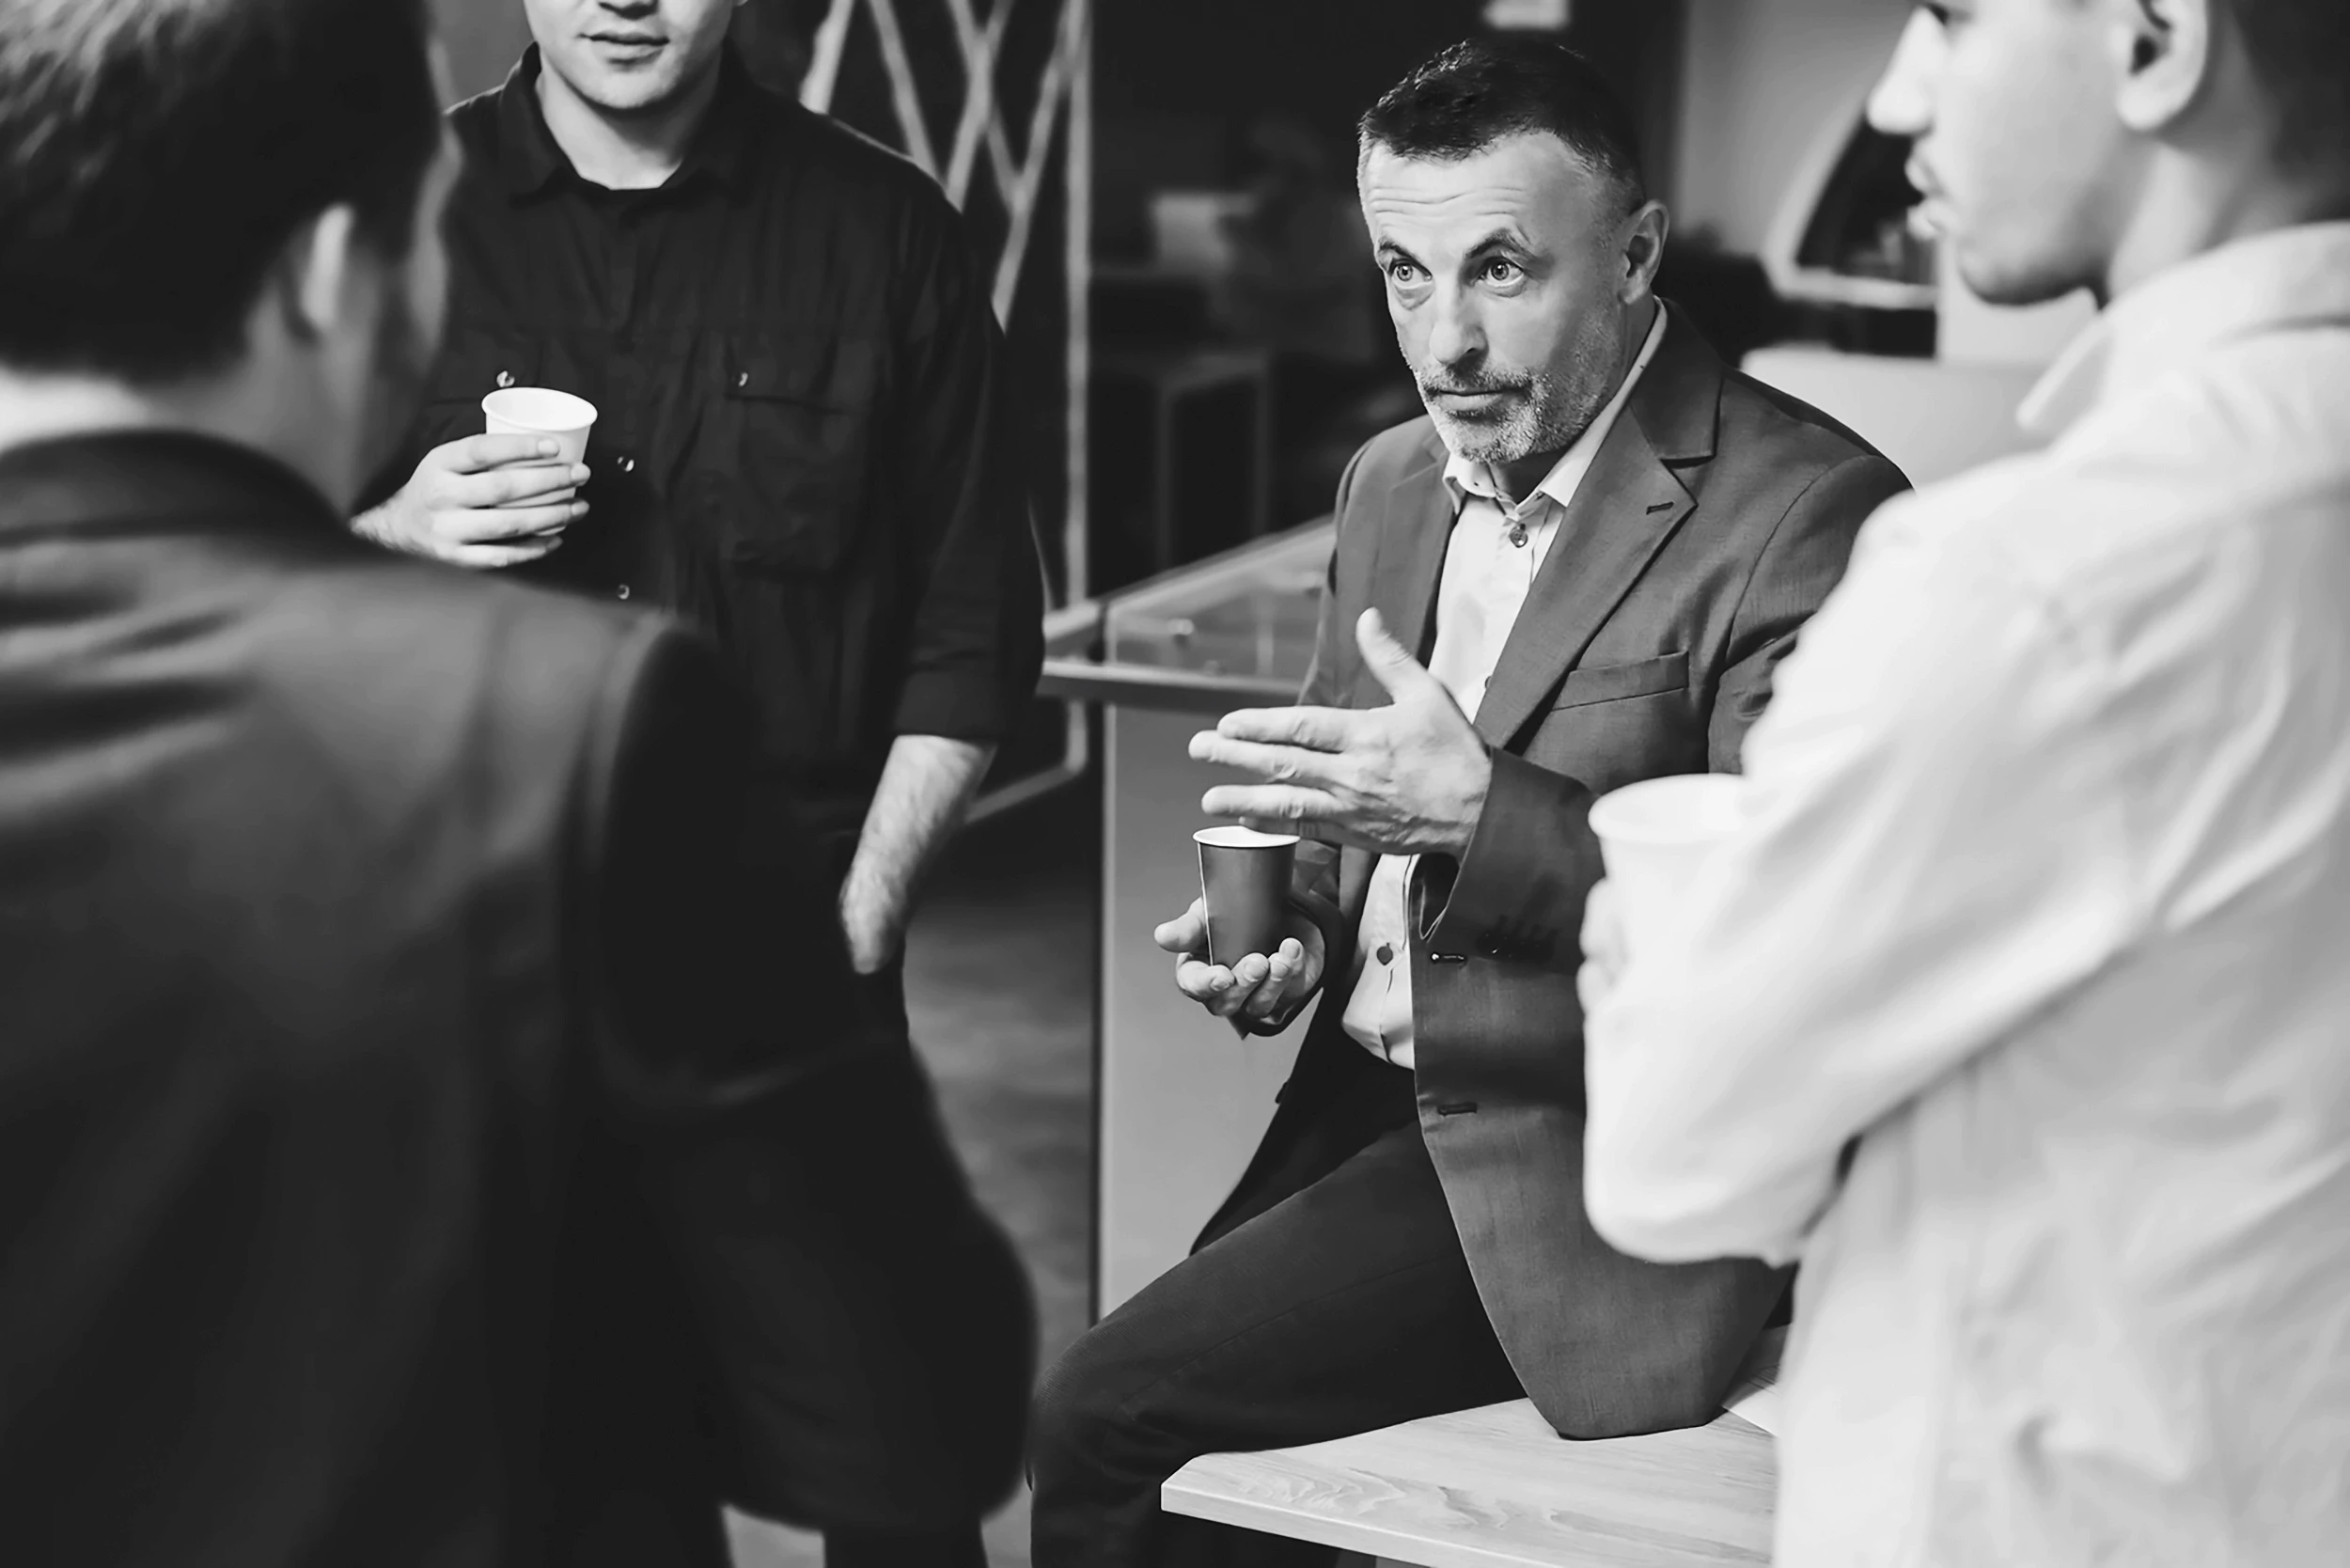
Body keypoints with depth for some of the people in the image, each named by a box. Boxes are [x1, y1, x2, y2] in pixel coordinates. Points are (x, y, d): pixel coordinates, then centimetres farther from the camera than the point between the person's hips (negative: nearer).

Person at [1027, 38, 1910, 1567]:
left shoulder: (1804, 510, -14)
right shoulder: (1393, 479, 11)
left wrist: (1477, 812, -28)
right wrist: (1294, 925, 2)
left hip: (1586, 1166, -7)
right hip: (1370, 1098, 7)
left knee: (1106, 1423, -15)